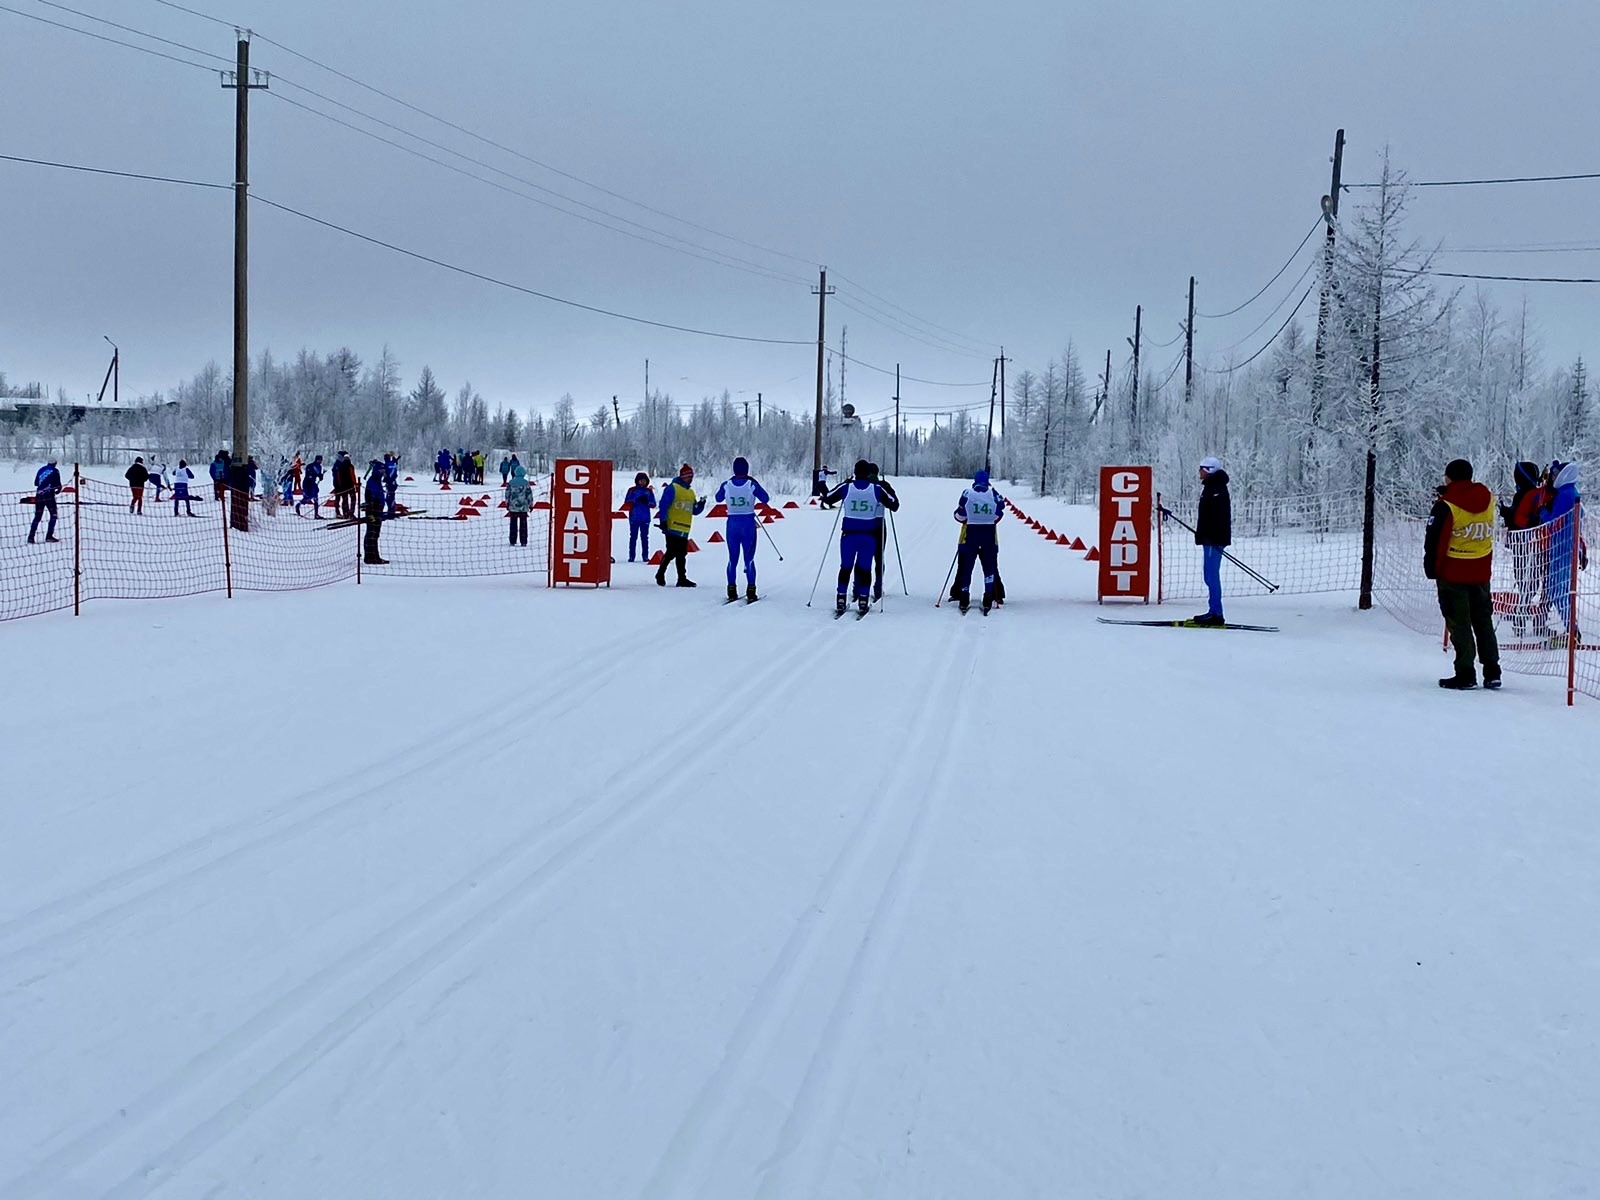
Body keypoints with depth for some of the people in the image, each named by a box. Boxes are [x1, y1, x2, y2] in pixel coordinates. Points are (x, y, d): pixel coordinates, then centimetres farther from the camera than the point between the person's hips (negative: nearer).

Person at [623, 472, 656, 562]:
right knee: (633, 537, -1)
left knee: (644, 537, 1)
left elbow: (653, 504, 7)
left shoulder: (649, 491, 10)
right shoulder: (632, 490, 5)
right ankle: (631, 556, 1)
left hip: (645, 518, 1)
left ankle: (645, 556, 4)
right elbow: (627, 501, -3)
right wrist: (637, 500, -17)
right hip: (634, 517, -1)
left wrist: (647, 502, -13)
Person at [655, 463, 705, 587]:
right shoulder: (672, 488, -4)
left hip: (684, 530, 7)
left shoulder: (691, 492, 19)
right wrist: (663, 521, -17)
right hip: (672, 528, -7)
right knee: (671, 552, -9)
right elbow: (664, 504, -10)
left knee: (681, 555, 8)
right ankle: (660, 575, 5)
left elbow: (694, 511, 20)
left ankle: (682, 579, 10)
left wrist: (701, 505, 0)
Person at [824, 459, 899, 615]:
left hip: (849, 535, 1)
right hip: (869, 536, 0)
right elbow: (894, 505, 2)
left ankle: (840, 600, 7)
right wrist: (890, 491, 21)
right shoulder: (877, 489, -5)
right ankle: (863, 600, 3)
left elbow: (826, 499, 8)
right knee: (865, 568, 7)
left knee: (845, 567, 9)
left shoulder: (846, 487, -4)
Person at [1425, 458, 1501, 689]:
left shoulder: (1446, 507, -16)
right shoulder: (1488, 499, 2)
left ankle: (1465, 675, 1)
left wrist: (1431, 569, -1)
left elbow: (1434, 542, -14)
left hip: (1453, 573, -6)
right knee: (1483, 621, 15)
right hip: (1481, 572, 6)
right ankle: (1492, 672, 17)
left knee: (1459, 624, 1)